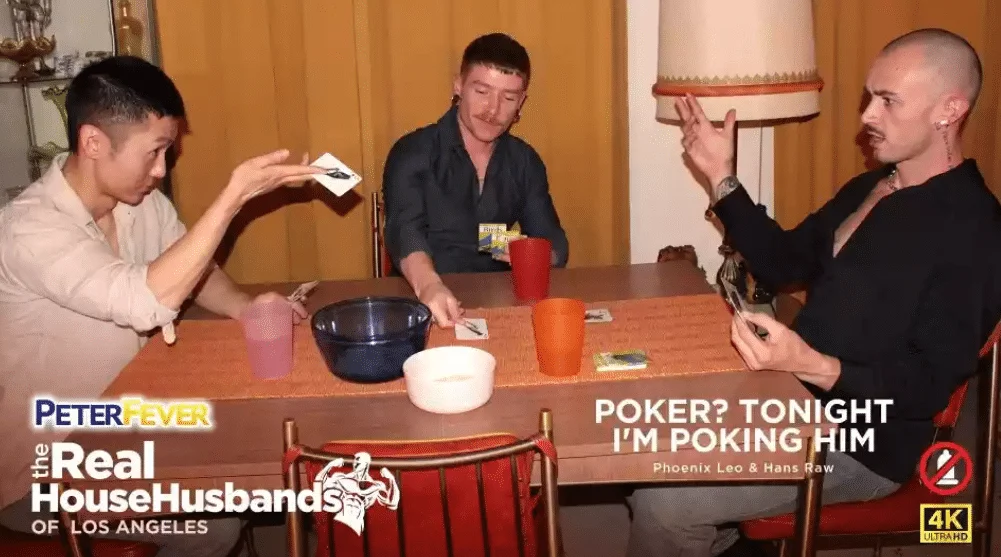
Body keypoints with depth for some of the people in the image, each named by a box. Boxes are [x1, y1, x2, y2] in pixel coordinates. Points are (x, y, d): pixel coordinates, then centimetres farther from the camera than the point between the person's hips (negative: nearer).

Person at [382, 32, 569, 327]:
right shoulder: (413, 153, -6)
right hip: (426, 304, -3)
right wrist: (428, 286, -42)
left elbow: (556, 245, 6)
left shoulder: (525, 161, 8)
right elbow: (405, 231, -21)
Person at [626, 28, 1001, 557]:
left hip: (859, 444, -9)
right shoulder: (869, 188, 10)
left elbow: (931, 385, -22)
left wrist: (813, 366, -36)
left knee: (662, 500, -19)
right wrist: (722, 178, 5)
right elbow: (783, 261, 13)